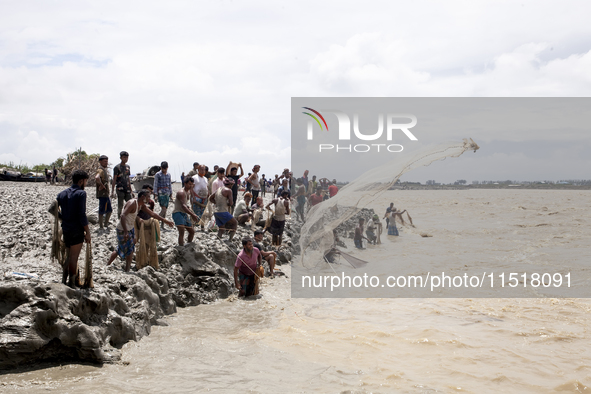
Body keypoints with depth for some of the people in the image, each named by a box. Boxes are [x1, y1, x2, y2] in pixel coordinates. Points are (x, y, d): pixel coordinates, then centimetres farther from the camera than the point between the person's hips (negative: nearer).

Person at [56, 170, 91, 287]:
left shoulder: (62, 194, 9)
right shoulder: (81, 193, -12)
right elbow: (82, 214, -17)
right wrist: (87, 232, -12)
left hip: (65, 229, 7)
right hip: (76, 230, -7)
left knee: (68, 256, 19)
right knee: (74, 257, 0)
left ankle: (64, 280, 23)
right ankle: (71, 284, 5)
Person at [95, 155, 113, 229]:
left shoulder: (105, 170, 17)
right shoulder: (100, 170, -16)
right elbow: (97, 178, -37)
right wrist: (101, 185, -25)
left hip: (106, 194, 10)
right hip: (102, 194, -10)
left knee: (109, 210, 15)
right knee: (102, 211, -4)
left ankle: (106, 224, 25)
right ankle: (101, 226, 2)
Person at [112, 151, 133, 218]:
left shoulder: (127, 167, 15)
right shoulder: (117, 167, -4)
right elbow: (114, 179, -7)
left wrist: (131, 190, 19)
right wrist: (112, 191, -13)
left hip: (127, 189, 6)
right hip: (120, 189, -6)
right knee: (120, 205, -1)